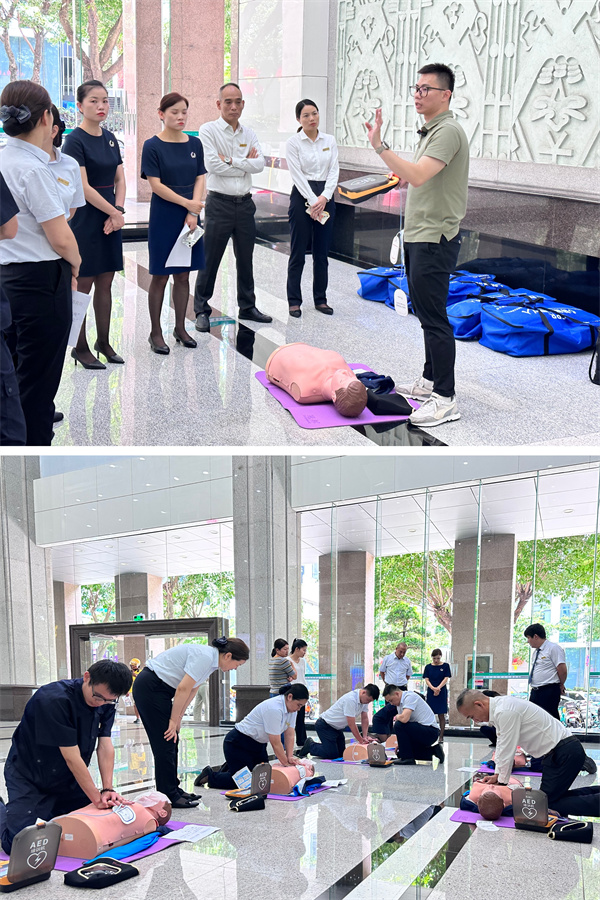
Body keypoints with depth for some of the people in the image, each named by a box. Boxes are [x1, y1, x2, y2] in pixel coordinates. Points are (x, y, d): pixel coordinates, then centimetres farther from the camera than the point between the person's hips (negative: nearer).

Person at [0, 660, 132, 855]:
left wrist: (107, 789, -18)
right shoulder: (54, 700, -31)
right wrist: (97, 798, -26)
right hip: (29, 778, -7)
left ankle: (47, 813, 25)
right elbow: (72, 758, -29)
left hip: (68, 779, 7)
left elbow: (105, 745, -8)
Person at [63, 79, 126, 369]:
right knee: (83, 284, 0)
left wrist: (118, 211, -5)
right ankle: (80, 347, 9)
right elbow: (84, 187, -16)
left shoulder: (110, 138, 11)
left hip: (110, 219, 7)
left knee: (105, 282, 11)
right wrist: (114, 212, -13)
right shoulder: (75, 140, -11)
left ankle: (104, 342, 21)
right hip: (85, 220, -7)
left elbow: (120, 180, 11)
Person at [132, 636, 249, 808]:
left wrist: (178, 718, 9)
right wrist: (174, 720, -16)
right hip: (149, 687, -10)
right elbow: (183, 689, -24)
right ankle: (167, 796, -1)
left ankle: (173, 790, 18)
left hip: (160, 689, 10)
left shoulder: (211, 660, 8)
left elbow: (192, 690, 13)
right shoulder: (204, 657, -22)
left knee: (172, 741, 11)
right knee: (165, 743, -7)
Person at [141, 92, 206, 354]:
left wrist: (193, 213, -8)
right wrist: (187, 203, -14)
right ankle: (155, 332, 10)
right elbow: (156, 185, -11)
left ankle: (180, 328, 21)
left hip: (189, 218, 4)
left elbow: (199, 180, 5)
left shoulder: (194, 144, 7)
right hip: (164, 217, -4)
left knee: (183, 275, 10)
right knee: (161, 276, 1)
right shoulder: (153, 146, -7)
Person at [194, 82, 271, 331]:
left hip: (245, 203, 5)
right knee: (210, 261, -1)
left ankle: (247, 307, 25)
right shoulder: (208, 130, -4)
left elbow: (259, 164, -4)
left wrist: (230, 160, -13)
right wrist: (245, 164, -8)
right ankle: (201, 311, 8)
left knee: (245, 260, 14)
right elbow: (212, 164, -16)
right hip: (219, 203, -5)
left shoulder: (249, 133, 10)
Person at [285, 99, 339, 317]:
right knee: (298, 252, -1)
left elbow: (334, 171, 2)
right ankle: (294, 301, 7)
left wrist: (324, 197, -12)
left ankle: (320, 299, 18)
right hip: (302, 196, -4)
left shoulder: (329, 140, 8)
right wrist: (313, 201, -18)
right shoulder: (293, 143, -3)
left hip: (325, 198, 4)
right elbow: (297, 175, -10)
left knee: (322, 252, 8)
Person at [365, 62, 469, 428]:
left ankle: (445, 399, -8)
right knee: (426, 312, 16)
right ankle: (431, 380, 26)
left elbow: (418, 175, -30)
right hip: (418, 237, 11)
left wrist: (380, 146, -33)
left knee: (434, 318, -10)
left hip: (434, 240, -11)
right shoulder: (430, 131, 17)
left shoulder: (448, 131, -16)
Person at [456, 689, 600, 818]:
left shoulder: (504, 712, -22)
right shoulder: (498, 708, 10)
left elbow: (507, 750, -17)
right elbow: (502, 745, 20)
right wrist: (497, 775, 18)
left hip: (565, 753, -10)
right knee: (553, 796, 15)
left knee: (548, 803, -7)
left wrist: (502, 782, -4)